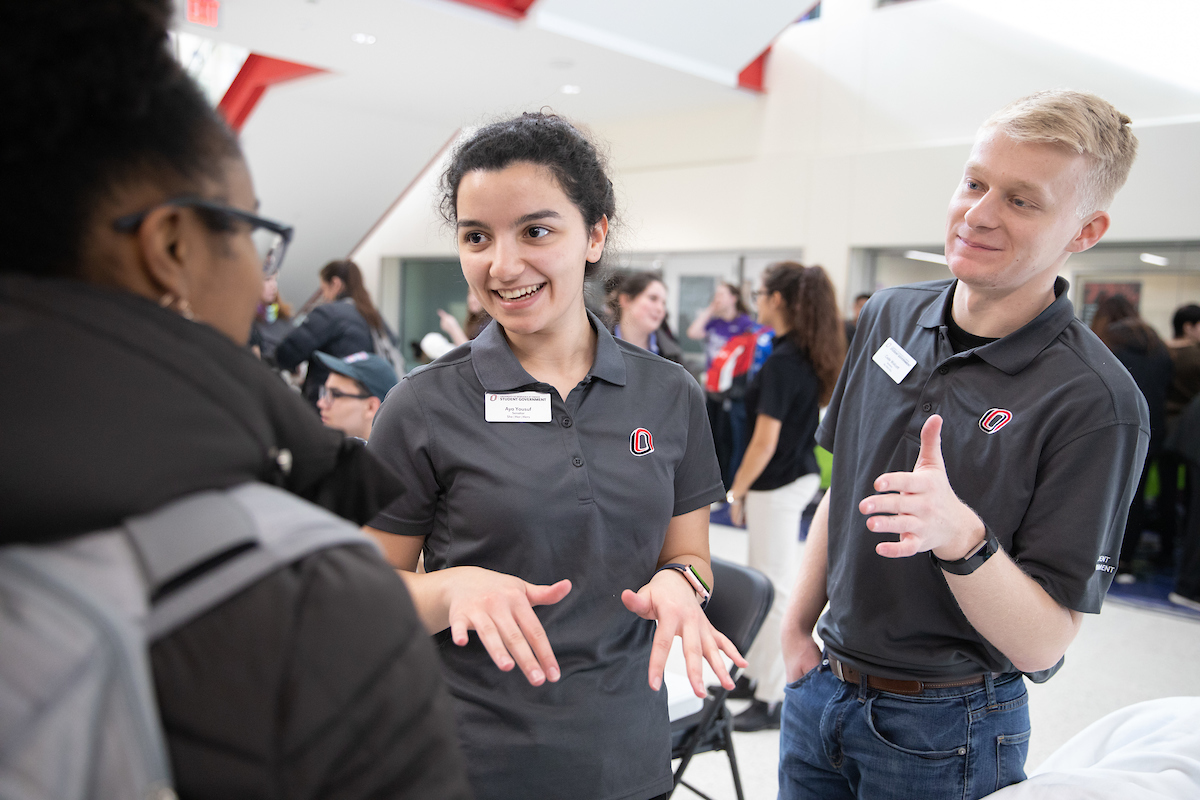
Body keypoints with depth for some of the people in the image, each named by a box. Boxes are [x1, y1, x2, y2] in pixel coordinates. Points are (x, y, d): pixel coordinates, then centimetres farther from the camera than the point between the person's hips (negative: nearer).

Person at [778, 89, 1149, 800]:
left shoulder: (1097, 402, -19)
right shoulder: (891, 315, -2)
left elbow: (1043, 646, -19)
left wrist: (961, 538, -36)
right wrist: (798, 625, 8)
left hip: (945, 728, -5)